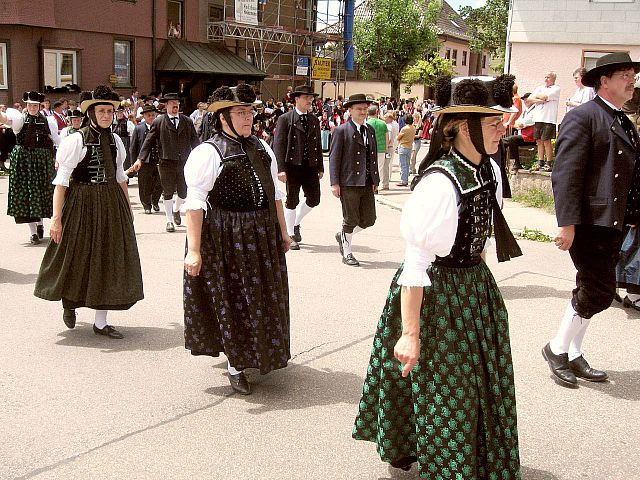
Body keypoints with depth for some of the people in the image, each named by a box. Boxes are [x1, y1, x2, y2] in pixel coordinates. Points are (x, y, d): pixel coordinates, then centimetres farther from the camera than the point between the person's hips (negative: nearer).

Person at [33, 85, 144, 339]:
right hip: (82, 204, -5)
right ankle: (69, 302, 38)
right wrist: (57, 217, -18)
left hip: (111, 204, 5)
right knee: (78, 258, 7)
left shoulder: (115, 140, 5)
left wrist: (128, 207, 15)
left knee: (107, 259, 7)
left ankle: (100, 322, 16)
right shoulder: (76, 140, -11)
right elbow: (62, 180, -13)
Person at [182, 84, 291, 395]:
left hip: (263, 235, 7)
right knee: (232, 299, 5)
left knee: (265, 295, 19)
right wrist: (193, 250, -23)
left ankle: (264, 352, 43)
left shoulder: (261, 148, 9)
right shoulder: (208, 152, -13)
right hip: (227, 238, -6)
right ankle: (235, 366, 22)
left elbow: (275, 192, 17)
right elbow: (195, 203, -18)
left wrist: (282, 231, 18)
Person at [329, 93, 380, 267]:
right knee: (351, 220, 2)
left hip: (367, 184, 6)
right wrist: (335, 183, -12)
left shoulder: (370, 130, 15)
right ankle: (347, 253, 20)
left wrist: (375, 180, 13)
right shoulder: (341, 131, -4)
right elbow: (334, 157, -7)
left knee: (369, 219, 7)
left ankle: (343, 236, 32)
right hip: (349, 184, -6)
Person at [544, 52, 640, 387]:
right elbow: (566, 173, -17)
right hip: (587, 221, -9)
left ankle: (572, 354, 25)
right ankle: (557, 348, 9)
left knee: (591, 292, 13)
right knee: (600, 292, -8)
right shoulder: (583, 116, -10)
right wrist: (567, 223, -23)